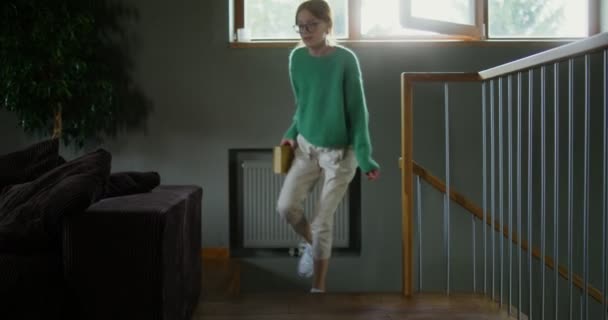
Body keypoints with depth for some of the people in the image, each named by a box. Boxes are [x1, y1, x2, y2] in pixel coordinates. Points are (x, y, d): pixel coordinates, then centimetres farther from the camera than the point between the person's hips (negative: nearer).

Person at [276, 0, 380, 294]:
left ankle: (318, 288, 17)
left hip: (339, 153, -4)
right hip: (306, 147, 5)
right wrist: (292, 133, 0)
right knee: (286, 206, -5)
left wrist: (364, 156, -17)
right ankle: (310, 245, 28)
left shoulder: (345, 59, -16)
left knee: (322, 222, -1)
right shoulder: (297, 58, -2)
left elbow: (357, 109, -14)